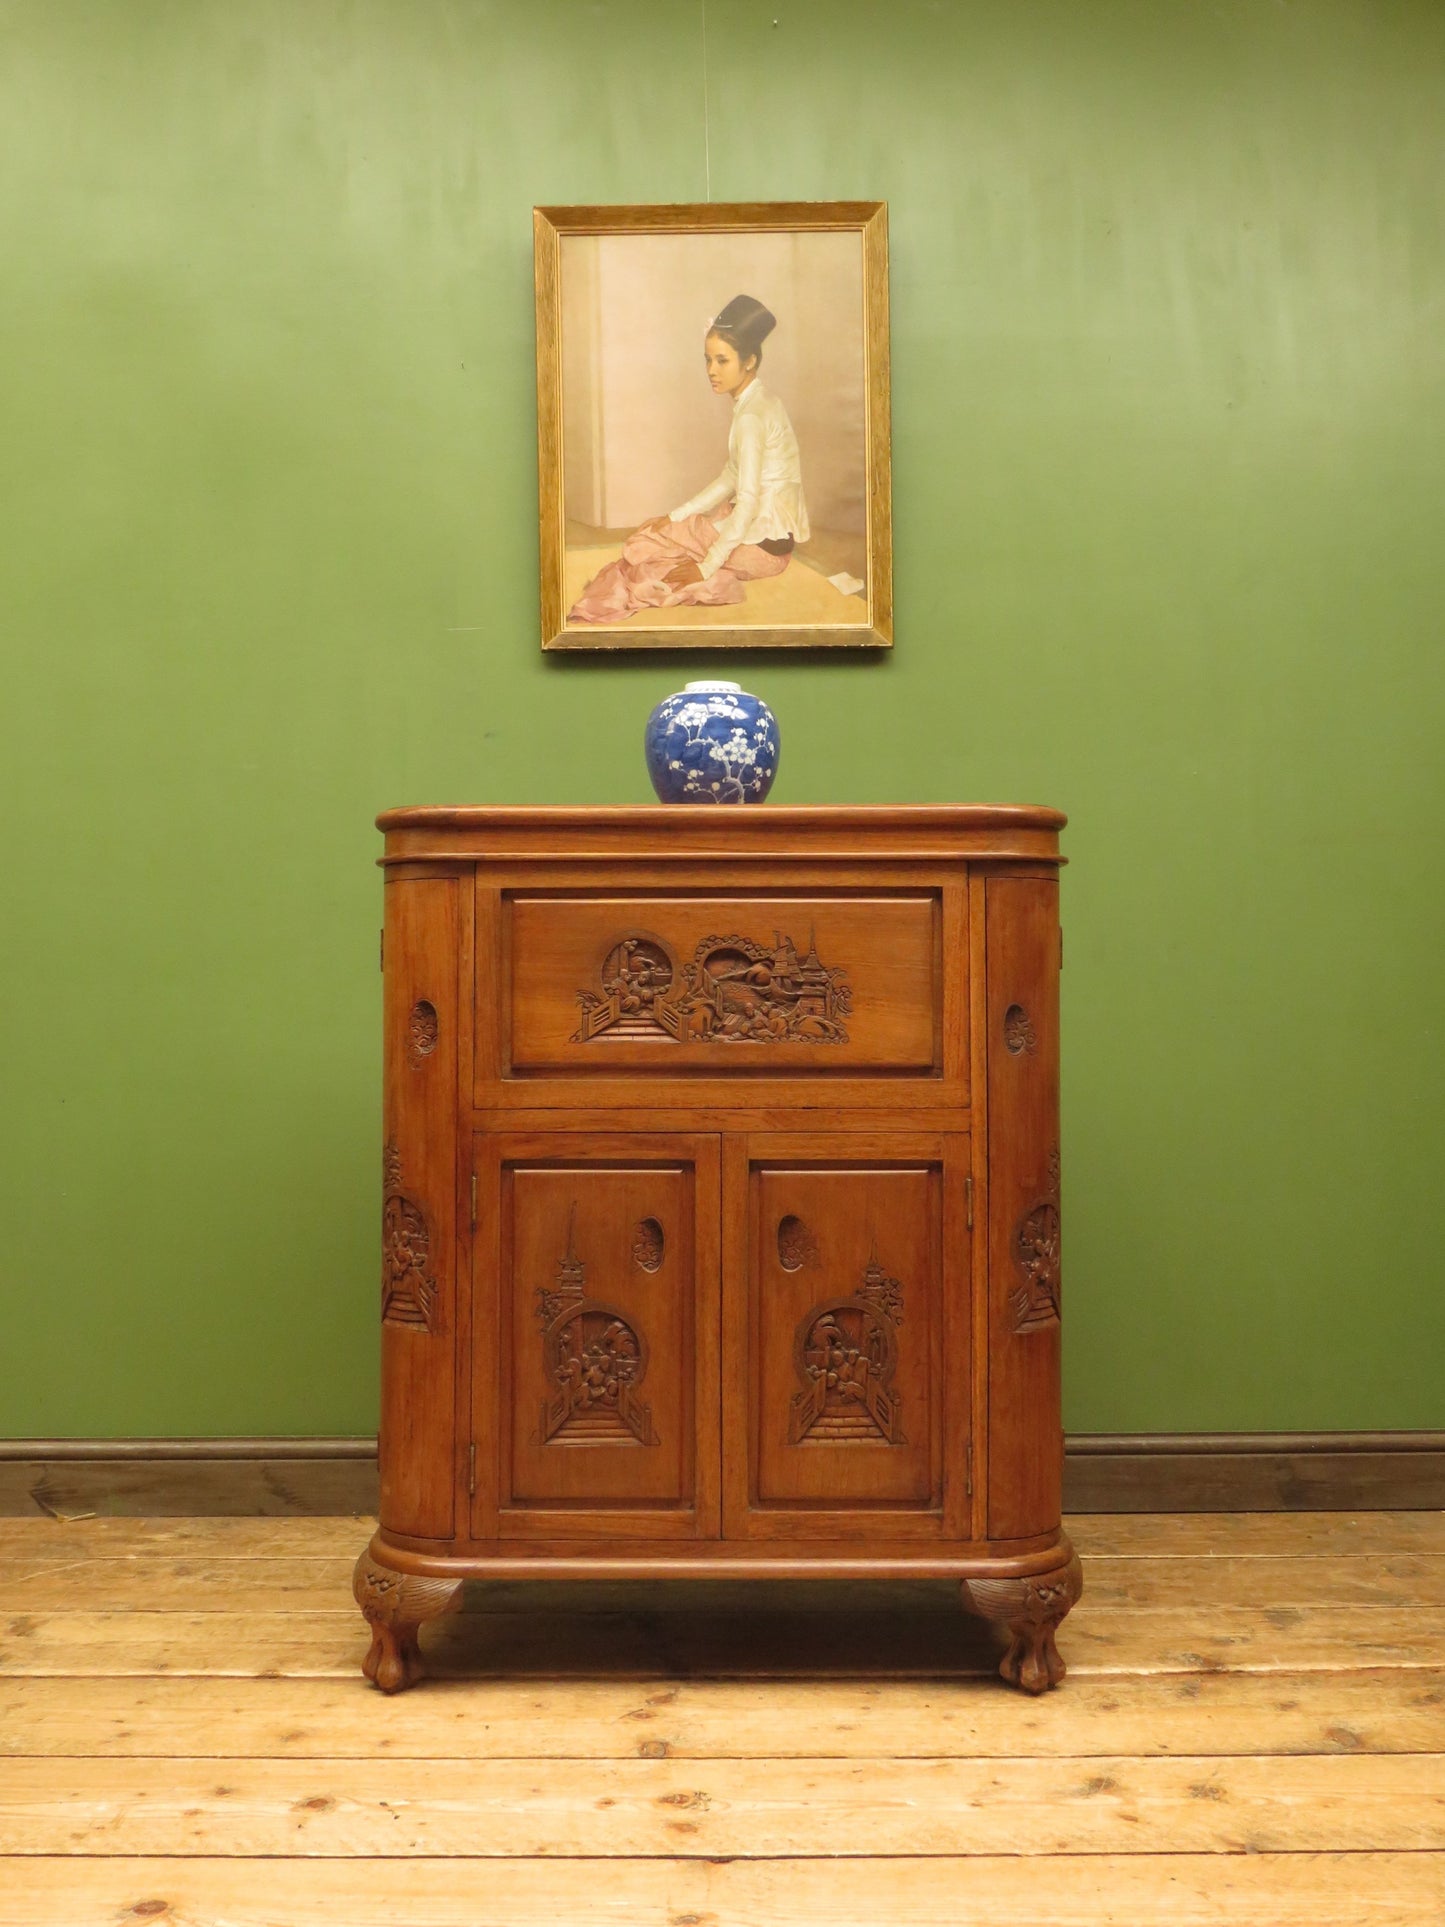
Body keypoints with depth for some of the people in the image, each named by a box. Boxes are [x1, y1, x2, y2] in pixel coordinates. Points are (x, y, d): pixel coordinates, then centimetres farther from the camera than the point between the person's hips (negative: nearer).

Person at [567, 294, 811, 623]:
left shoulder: (751, 416, -21)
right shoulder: (760, 401, 9)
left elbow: (747, 502, -26)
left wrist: (707, 567, -23)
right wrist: (677, 516, 7)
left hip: (762, 543, -9)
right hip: (774, 530, 9)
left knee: (642, 546, -4)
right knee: (656, 529, 14)